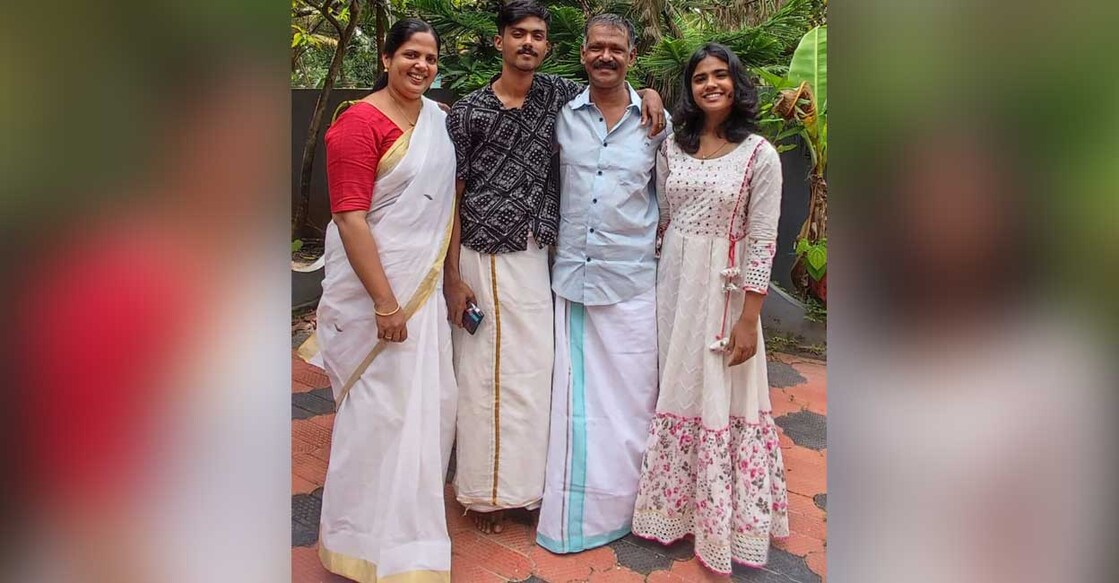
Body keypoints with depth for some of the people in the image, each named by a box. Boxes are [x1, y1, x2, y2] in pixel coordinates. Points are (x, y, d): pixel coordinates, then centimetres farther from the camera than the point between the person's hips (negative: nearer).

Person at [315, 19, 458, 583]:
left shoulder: (438, 117, 8)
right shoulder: (360, 122, -14)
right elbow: (350, 219, -19)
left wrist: (447, 280, 12)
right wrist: (386, 303, -20)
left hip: (424, 283, 7)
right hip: (371, 286, -7)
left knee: (430, 401, 14)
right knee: (378, 409, 2)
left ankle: (410, 511, 37)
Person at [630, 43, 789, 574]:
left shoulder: (759, 153, -7)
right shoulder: (672, 146, 4)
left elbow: (762, 242, -9)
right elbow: (662, 220, 9)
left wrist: (748, 320, -12)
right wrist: (661, 287, 6)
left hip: (723, 291, -4)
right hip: (672, 284, 4)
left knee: (722, 400, 6)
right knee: (676, 391, 13)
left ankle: (723, 520, 25)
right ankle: (676, 506, 33)